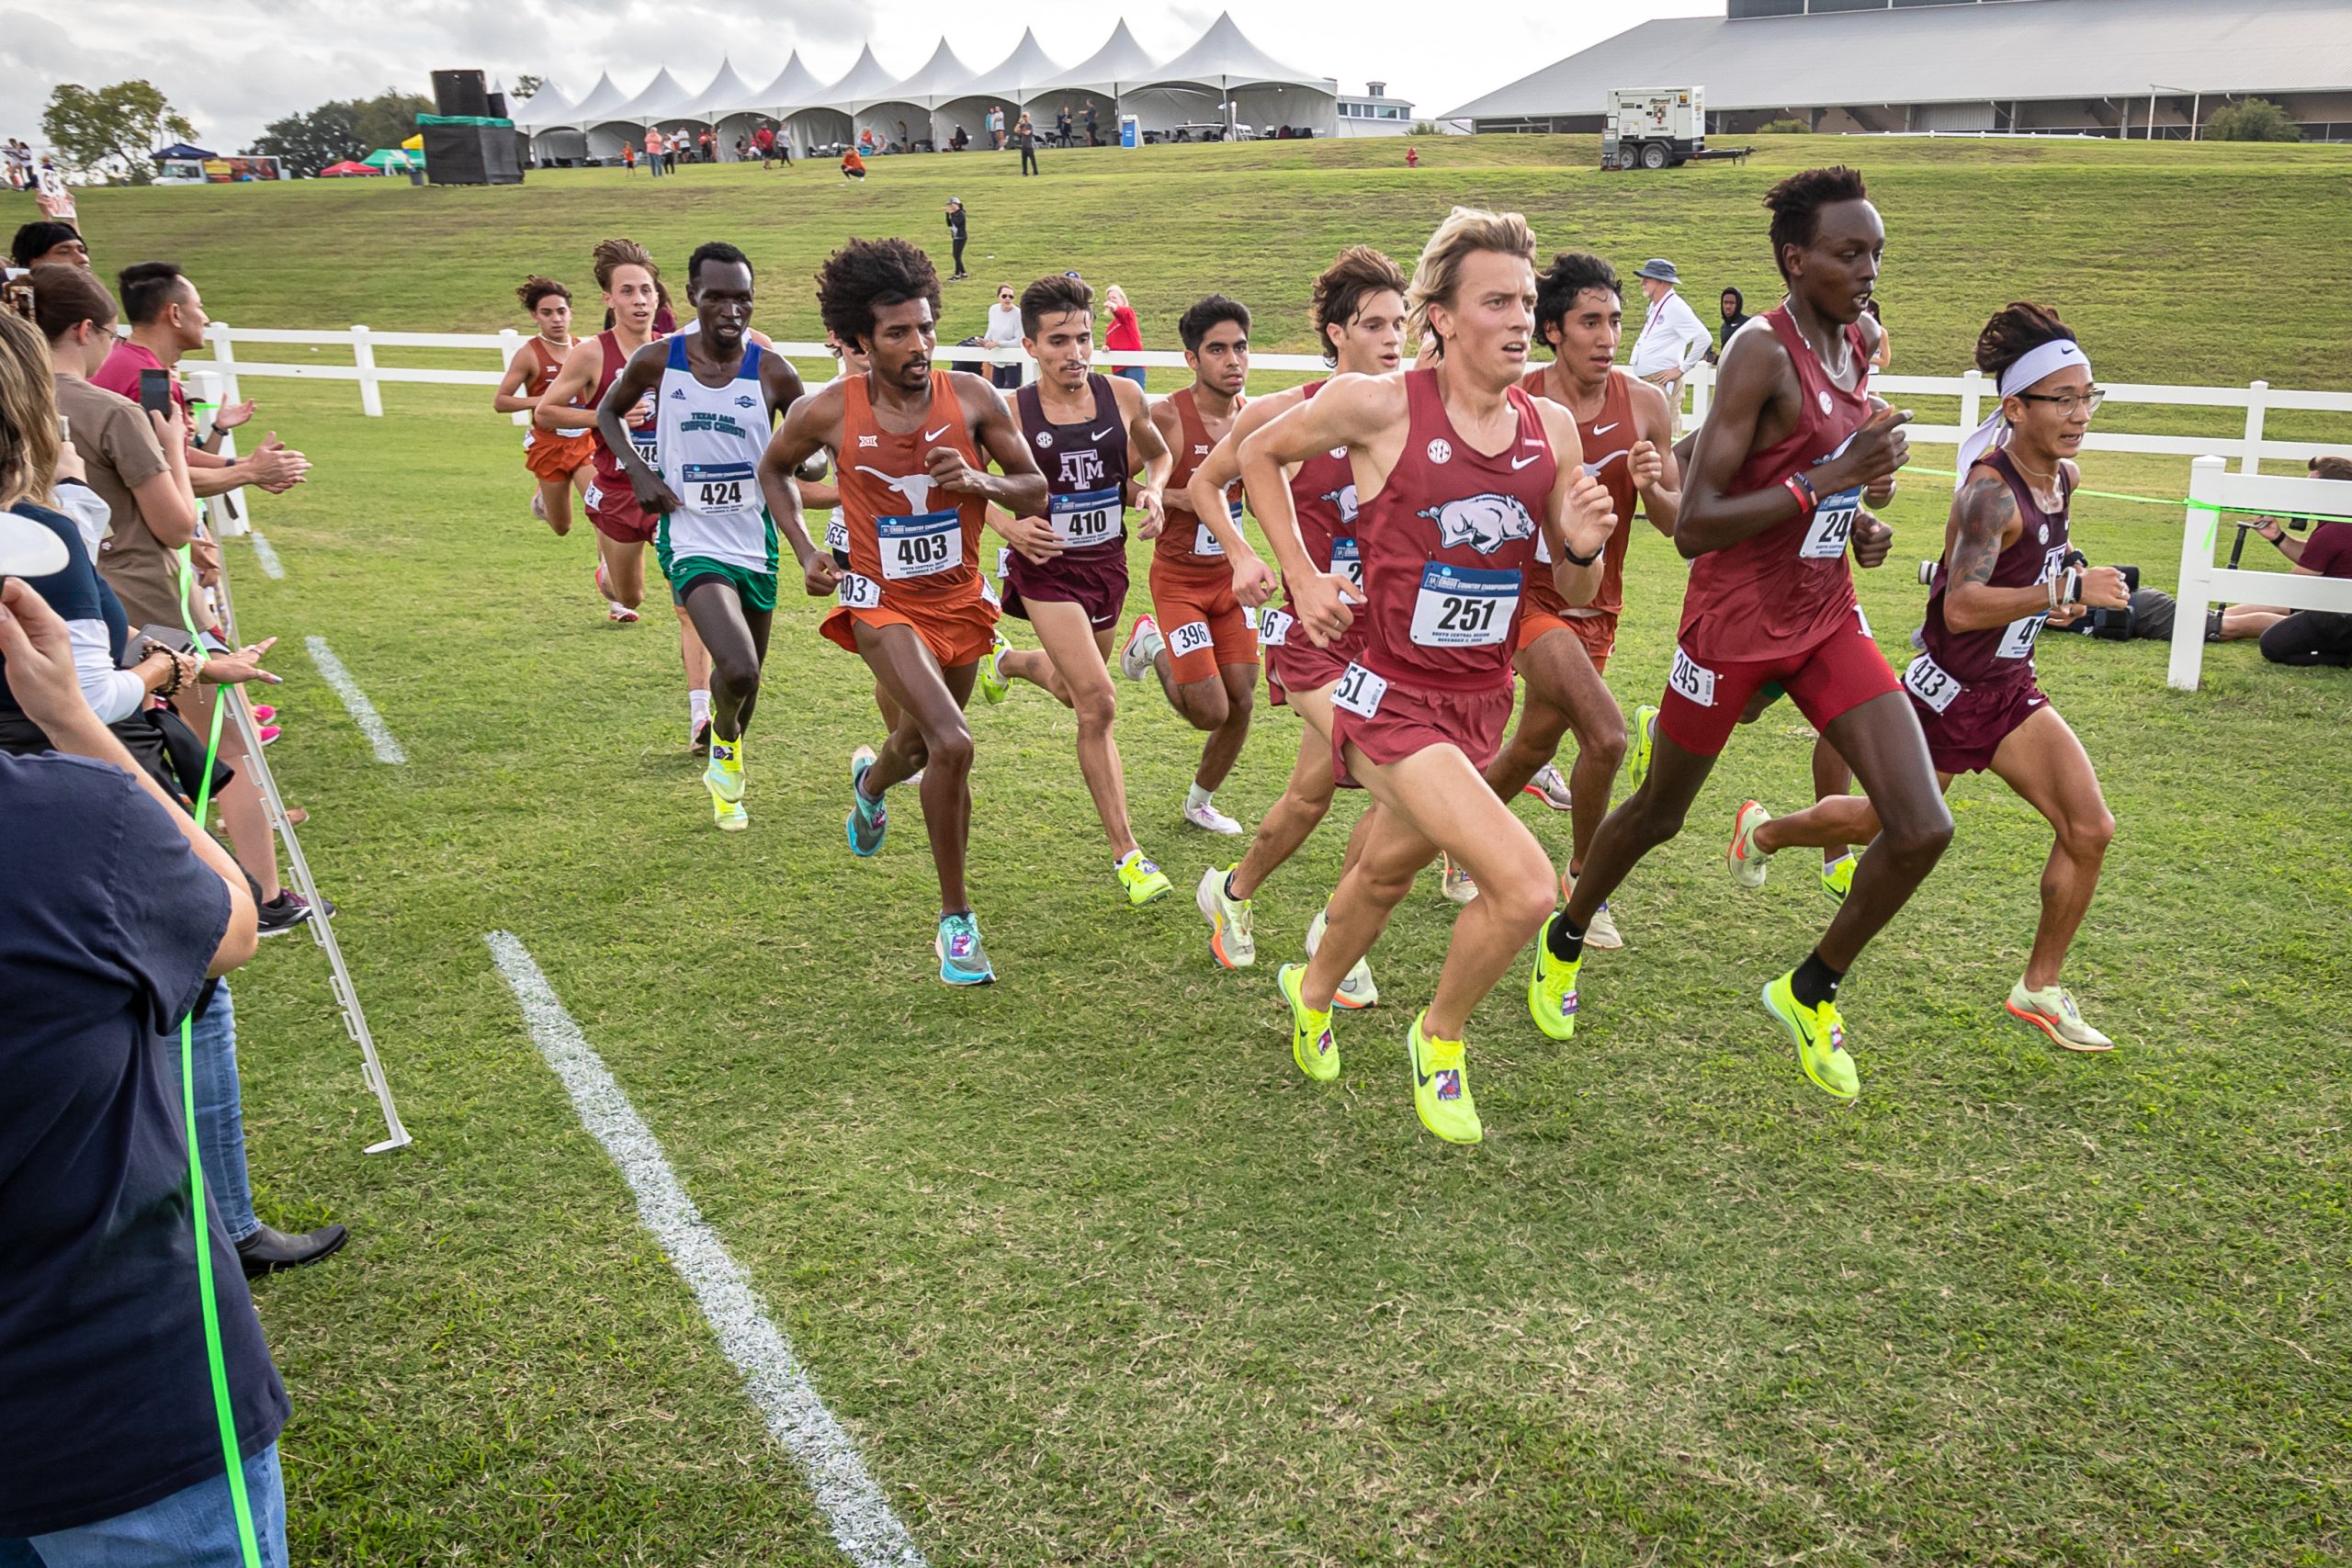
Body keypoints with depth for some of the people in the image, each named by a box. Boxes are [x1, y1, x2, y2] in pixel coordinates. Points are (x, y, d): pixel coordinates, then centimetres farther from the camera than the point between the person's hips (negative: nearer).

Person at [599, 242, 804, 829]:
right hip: (692, 542, -2)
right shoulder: (657, 361, -5)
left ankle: (724, 773, 46)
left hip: (756, 543, 3)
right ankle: (725, 739, 11)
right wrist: (639, 471, -3)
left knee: (749, 674, 17)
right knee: (737, 669, -24)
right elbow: (607, 412, 14)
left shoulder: (771, 372, -6)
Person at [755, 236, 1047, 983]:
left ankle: (871, 782, 65)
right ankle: (956, 919, -8)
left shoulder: (970, 397, -11)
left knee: (922, 743, 24)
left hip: (961, 603, 4)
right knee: (951, 745, -24)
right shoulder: (828, 411, -13)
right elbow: (772, 469, 9)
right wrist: (804, 551, -2)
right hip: (884, 604, -3)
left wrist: (977, 480, -22)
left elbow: (1035, 492, -3)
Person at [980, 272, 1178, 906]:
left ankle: (1009, 662, 62)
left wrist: (1153, 491, -6)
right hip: (1046, 568, -4)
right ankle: (1126, 853, -6)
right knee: (1097, 703, -15)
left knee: (1073, 692, 24)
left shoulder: (1123, 397, -4)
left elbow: (1159, 454, 15)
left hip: (1107, 565, 5)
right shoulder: (1010, 414, -13)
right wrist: (1009, 525, -19)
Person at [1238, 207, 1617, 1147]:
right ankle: (1440, 1037, 9)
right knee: (1525, 885, -20)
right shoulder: (1378, 406, -14)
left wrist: (1582, 548, -15)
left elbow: (1574, 597, 8)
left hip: (1481, 705, 6)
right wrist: (1302, 577, -3)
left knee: (1388, 871, 25)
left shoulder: (1553, 428, 0)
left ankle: (1312, 993, 55)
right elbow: (1258, 455, 4)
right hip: (1392, 703, -6)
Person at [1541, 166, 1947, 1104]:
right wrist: (1831, 478, -29)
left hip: (1827, 617, 6)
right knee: (1659, 815, 13)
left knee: (1922, 828, -6)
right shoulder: (1761, 354, -19)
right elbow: (1693, 527, -26)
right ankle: (1565, 941, 42)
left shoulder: (1861, 342, 6)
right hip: (1735, 624, -6)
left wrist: (1857, 522, 5)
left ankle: (1810, 992, 18)